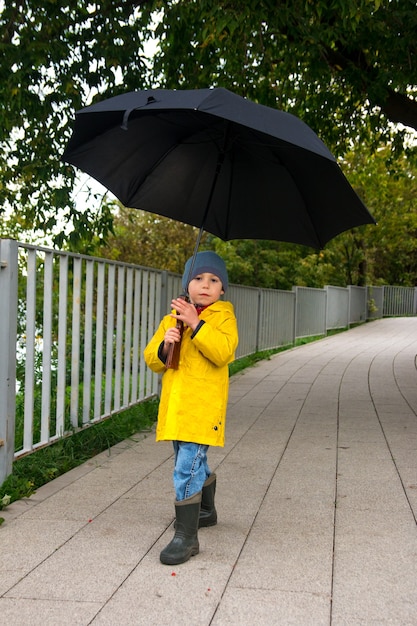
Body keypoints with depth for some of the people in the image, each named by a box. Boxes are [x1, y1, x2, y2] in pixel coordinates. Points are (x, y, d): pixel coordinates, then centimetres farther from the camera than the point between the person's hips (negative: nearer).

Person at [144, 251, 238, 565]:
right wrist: (164, 345, -11)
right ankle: (206, 511, 44)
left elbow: (223, 352, -19)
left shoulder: (223, 316, -2)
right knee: (195, 463, 22)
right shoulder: (172, 317, 13)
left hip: (203, 406, -6)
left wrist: (195, 324, -24)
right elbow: (152, 359, 10)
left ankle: (187, 536, -7)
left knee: (187, 466, -14)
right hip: (175, 406, 6)